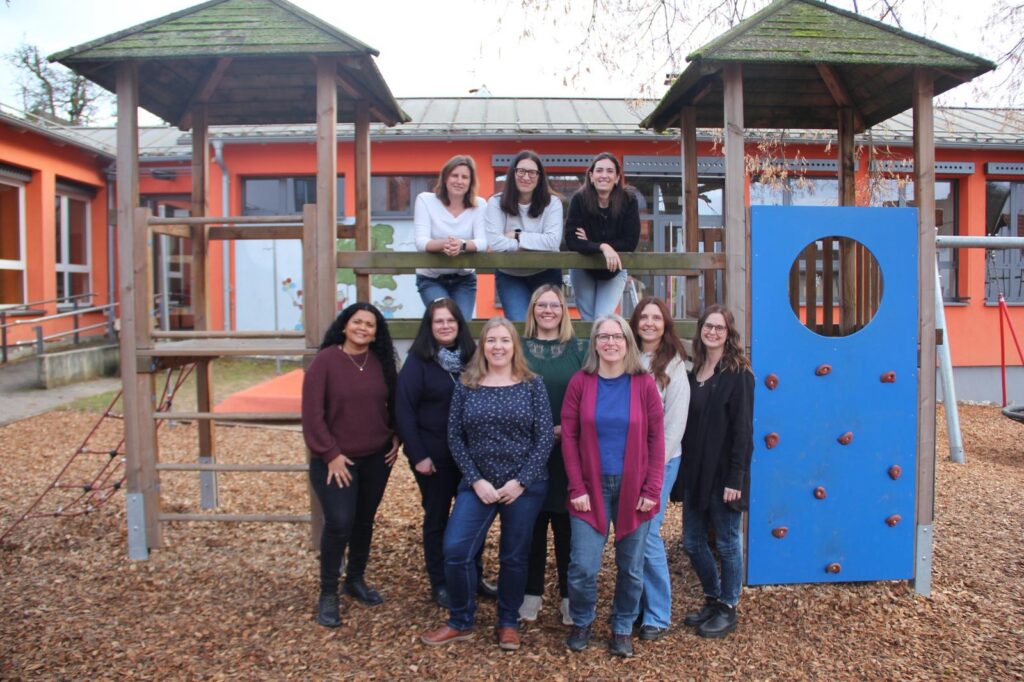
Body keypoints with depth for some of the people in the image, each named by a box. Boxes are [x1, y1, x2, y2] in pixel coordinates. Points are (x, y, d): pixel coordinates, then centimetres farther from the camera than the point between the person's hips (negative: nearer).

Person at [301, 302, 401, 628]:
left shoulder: (382, 362, 3)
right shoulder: (325, 360, -10)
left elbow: (394, 403, 14)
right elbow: (312, 413, -12)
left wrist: (396, 439, 3)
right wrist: (330, 454, -14)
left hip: (377, 458, 5)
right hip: (336, 460, -4)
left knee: (365, 521, 14)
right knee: (339, 524, -10)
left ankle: (356, 580, 34)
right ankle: (327, 594, 8)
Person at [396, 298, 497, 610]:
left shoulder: (471, 357, 4)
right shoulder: (418, 362, -7)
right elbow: (404, 411, -10)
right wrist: (418, 455, -14)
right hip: (434, 455, -4)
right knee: (437, 518, 8)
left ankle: (474, 577, 29)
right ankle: (439, 585, 22)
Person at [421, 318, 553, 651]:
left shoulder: (532, 385, -2)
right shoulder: (466, 386, 2)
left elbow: (545, 437, -5)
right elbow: (455, 437, 1)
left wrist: (521, 481, -11)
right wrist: (475, 480, -9)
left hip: (524, 486, -1)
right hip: (478, 484, 1)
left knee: (514, 557, 8)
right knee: (455, 549, -7)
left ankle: (509, 623, 29)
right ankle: (460, 622, 15)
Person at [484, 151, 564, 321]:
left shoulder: (552, 202, -6)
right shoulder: (496, 203, -8)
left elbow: (553, 241, -18)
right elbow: (495, 242, -21)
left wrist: (517, 236, -18)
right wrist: (537, 244, -17)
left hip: (545, 275, 1)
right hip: (509, 276, -1)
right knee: (519, 324, -14)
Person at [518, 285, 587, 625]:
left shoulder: (579, 349, 4)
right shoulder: (519, 349, 6)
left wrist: (568, 428, -11)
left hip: (569, 452, 0)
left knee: (567, 524, 4)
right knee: (532, 523, 6)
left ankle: (569, 596, 17)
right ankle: (532, 593, 20)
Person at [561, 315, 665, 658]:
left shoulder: (643, 383, -2)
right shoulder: (580, 382, -2)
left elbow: (656, 439, -1)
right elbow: (569, 437, -2)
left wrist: (652, 489, -6)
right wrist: (577, 488, -7)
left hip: (633, 489, 1)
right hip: (592, 487, 0)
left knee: (631, 568, 10)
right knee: (583, 567, -2)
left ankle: (622, 628, 32)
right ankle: (581, 623, 26)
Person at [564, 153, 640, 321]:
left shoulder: (628, 201, -18)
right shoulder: (579, 199, -19)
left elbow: (630, 242, -21)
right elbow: (571, 240, -25)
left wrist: (590, 243, -24)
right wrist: (602, 247, -40)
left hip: (614, 271, -1)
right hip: (582, 269, 1)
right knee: (588, 319, 7)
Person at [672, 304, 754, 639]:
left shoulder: (738, 374, -9)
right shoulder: (694, 374, 10)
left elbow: (742, 429, -13)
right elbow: (688, 425, 11)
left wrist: (736, 478, -17)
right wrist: (683, 472, 7)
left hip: (723, 473, -7)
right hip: (695, 473, 7)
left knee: (727, 543, 7)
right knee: (692, 542, 13)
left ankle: (728, 609, 23)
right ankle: (713, 599, 33)